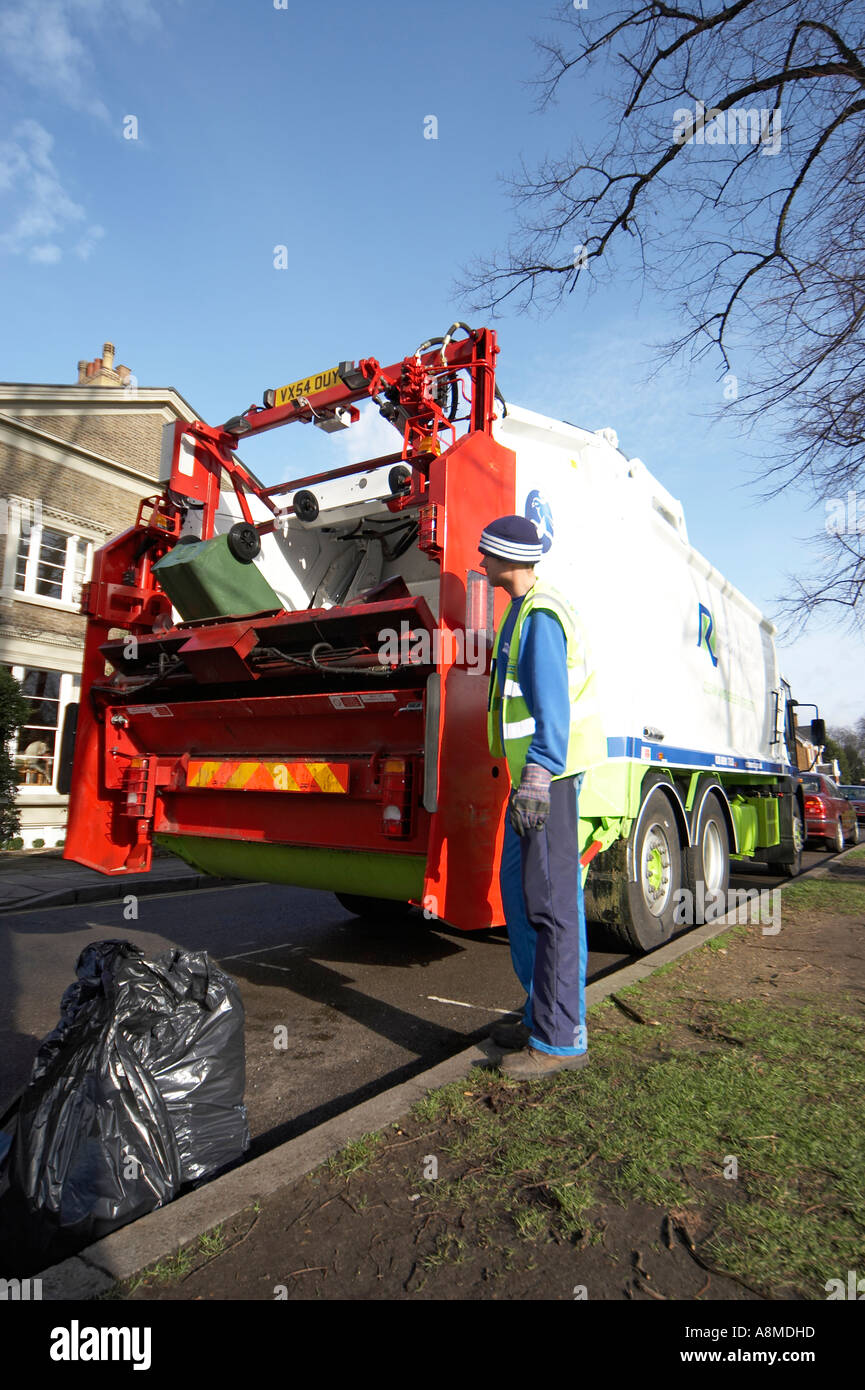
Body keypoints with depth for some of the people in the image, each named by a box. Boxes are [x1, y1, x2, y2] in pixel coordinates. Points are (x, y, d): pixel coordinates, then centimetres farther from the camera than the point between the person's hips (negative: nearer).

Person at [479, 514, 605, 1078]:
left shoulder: (539, 614, -13)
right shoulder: (529, 609, 18)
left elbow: (552, 705, -22)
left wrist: (538, 777, -25)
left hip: (546, 774, -11)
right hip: (538, 772, 11)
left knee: (550, 900, -5)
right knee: (520, 887, 15)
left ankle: (561, 1038, 6)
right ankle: (542, 1019, 26)